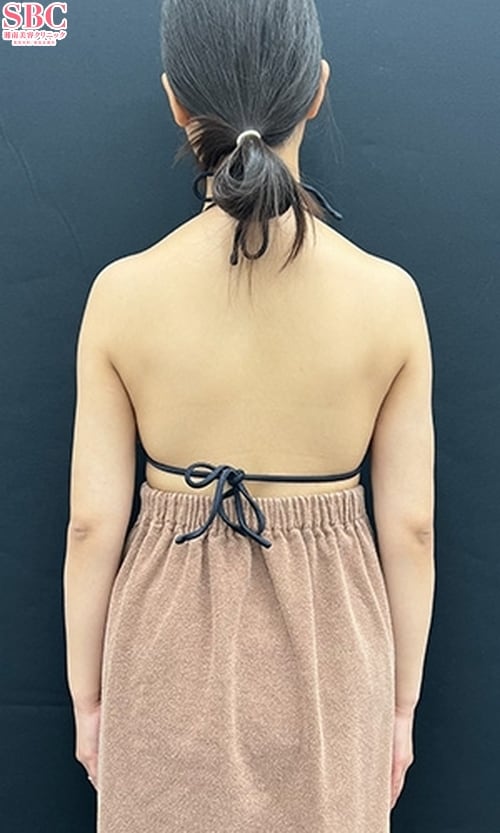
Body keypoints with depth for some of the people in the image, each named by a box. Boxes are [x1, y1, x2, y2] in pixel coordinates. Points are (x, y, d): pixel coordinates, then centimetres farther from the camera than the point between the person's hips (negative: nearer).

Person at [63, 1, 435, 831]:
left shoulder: (122, 292, -15)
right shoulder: (389, 294, -13)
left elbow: (92, 524, -9)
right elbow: (410, 527, -7)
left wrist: (87, 696, 6)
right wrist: (402, 702, 7)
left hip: (171, 650, 0)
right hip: (327, 648, 1)